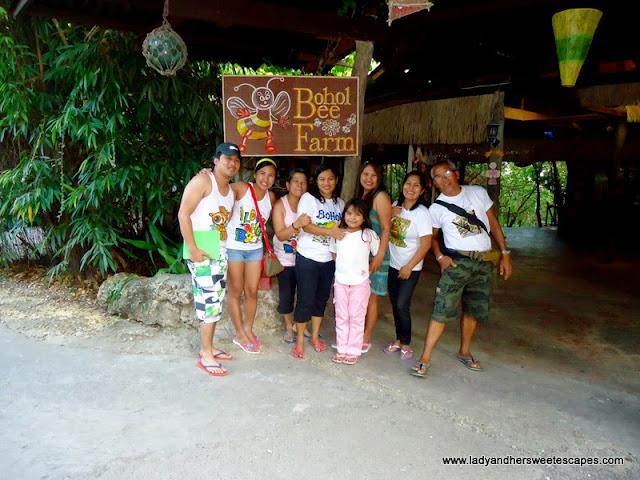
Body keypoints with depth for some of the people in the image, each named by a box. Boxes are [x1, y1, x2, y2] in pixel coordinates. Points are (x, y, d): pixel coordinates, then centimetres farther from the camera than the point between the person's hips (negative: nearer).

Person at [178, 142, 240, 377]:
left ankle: (208, 347, 25)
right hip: (201, 251, -8)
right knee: (209, 300, -8)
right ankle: (206, 355, 1)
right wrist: (192, 248, -21)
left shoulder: (231, 190, 13)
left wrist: (223, 247, 10)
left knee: (216, 300, 13)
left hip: (220, 251, 8)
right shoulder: (202, 181, -11)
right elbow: (183, 214, -16)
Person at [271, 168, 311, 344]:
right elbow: (280, 235, -17)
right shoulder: (280, 205, -10)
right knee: (287, 295, 4)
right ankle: (289, 326, 27)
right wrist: (297, 224, -31)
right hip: (286, 259, -2)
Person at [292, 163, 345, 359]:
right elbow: (306, 226, -19)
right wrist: (329, 231, -29)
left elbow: (343, 228, 15)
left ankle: (315, 336, 30)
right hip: (308, 257, -5)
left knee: (322, 298, 14)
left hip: (329, 259, 5)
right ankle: (300, 341, 13)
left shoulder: (340, 203, 9)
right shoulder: (308, 198, -8)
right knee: (306, 299, -1)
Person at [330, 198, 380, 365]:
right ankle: (342, 349, 21)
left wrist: (366, 269, -5)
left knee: (357, 317, 4)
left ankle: (354, 351, 14)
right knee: (341, 317, 11)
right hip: (340, 282, 3)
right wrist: (345, 267, 3)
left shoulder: (369, 235, -7)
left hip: (360, 283, -3)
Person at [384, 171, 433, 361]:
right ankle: (398, 339, 27)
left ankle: (406, 344, 12)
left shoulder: (422, 213, -16)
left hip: (411, 268, -5)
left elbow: (426, 244, -17)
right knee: (394, 303, 11)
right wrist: (389, 214, -8)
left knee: (402, 305, -7)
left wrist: (409, 267, -16)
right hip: (393, 264, 5)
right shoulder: (396, 205, 1)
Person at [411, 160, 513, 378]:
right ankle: (425, 359, -3)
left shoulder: (478, 192, 2)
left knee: (473, 310, 14)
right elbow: (432, 236, 11)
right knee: (443, 310, -10)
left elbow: (493, 223, 7)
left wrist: (505, 253, 3)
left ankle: (464, 352, 33)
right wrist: (439, 256, -8)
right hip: (456, 261, -3)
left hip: (484, 262, 3)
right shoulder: (436, 208, -1)